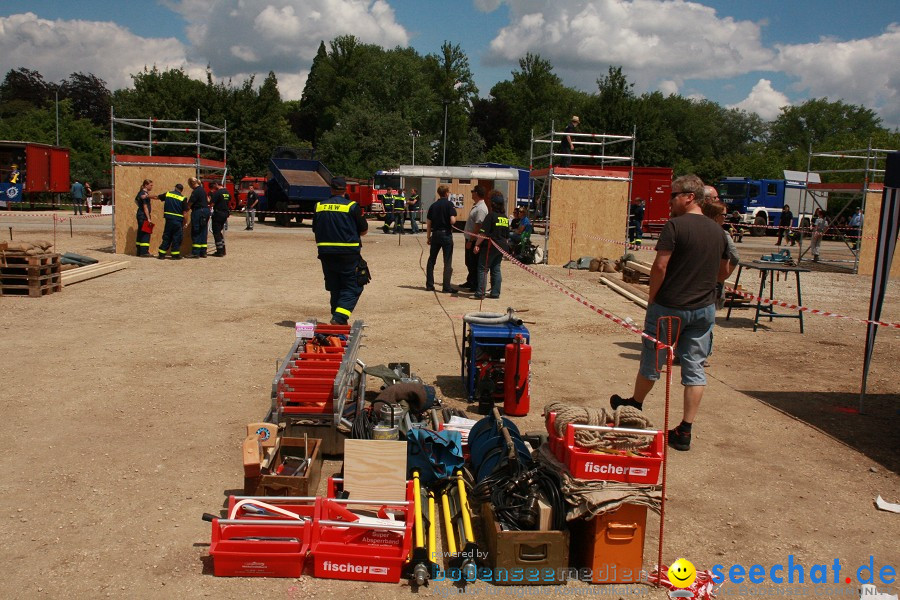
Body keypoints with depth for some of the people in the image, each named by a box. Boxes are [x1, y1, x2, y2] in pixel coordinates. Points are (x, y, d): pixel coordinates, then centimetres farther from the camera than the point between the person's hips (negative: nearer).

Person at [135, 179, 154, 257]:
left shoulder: (141, 192, 12)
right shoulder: (145, 194, -16)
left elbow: (136, 200, 28)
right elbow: (145, 207, -19)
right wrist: (148, 218, -20)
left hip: (140, 214, 10)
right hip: (144, 216, -10)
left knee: (140, 233, 12)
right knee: (145, 233, -8)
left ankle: (139, 251, 17)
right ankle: (144, 252, -10)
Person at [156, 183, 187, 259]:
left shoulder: (167, 194, 6)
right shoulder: (183, 198, -3)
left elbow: (157, 197, 21)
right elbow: (184, 212, -6)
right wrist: (184, 223, 2)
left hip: (168, 219, 3)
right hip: (178, 220, -3)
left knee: (166, 237, 11)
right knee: (177, 237, 5)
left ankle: (162, 254, 11)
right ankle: (175, 254, 8)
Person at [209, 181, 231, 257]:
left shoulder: (217, 193, -15)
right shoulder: (227, 192, 11)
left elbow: (211, 203, -20)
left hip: (218, 213, -8)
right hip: (225, 213, 8)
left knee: (216, 232, -1)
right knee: (219, 232, 20)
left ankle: (219, 251, -2)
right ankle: (223, 250, 20)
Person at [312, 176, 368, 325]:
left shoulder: (319, 206, 4)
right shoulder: (352, 206, -7)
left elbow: (315, 230, 12)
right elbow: (364, 230, 0)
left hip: (326, 252, 4)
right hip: (348, 252, -4)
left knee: (335, 288, 16)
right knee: (352, 287, 2)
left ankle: (338, 318, 21)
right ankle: (339, 318, -13)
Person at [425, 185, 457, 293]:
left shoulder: (433, 206, 7)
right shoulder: (449, 205, -9)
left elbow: (428, 223, 8)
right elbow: (452, 221, -19)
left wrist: (428, 237, 16)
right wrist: (455, 218, 4)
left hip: (435, 234, 5)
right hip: (446, 234, -5)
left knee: (431, 260, 15)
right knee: (447, 262, 1)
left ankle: (429, 285, 17)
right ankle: (446, 287, 1)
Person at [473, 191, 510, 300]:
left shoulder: (491, 215, -11)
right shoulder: (505, 218, 10)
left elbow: (484, 233, -17)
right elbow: (507, 236, 15)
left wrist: (477, 244, -13)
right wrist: (505, 247, 23)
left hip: (490, 246, -7)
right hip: (502, 246, 7)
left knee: (483, 268, -2)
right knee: (496, 269, 12)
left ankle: (480, 293, -7)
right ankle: (495, 292, 12)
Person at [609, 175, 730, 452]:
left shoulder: (675, 226, -14)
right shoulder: (718, 231, 7)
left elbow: (660, 266, -18)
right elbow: (723, 271, 17)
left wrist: (652, 298, -7)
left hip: (670, 306, -5)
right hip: (704, 308, 6)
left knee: (652, 360, 14)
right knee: (695, 368, 7)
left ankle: (635, 405, 36)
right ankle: (685, 431, 8)